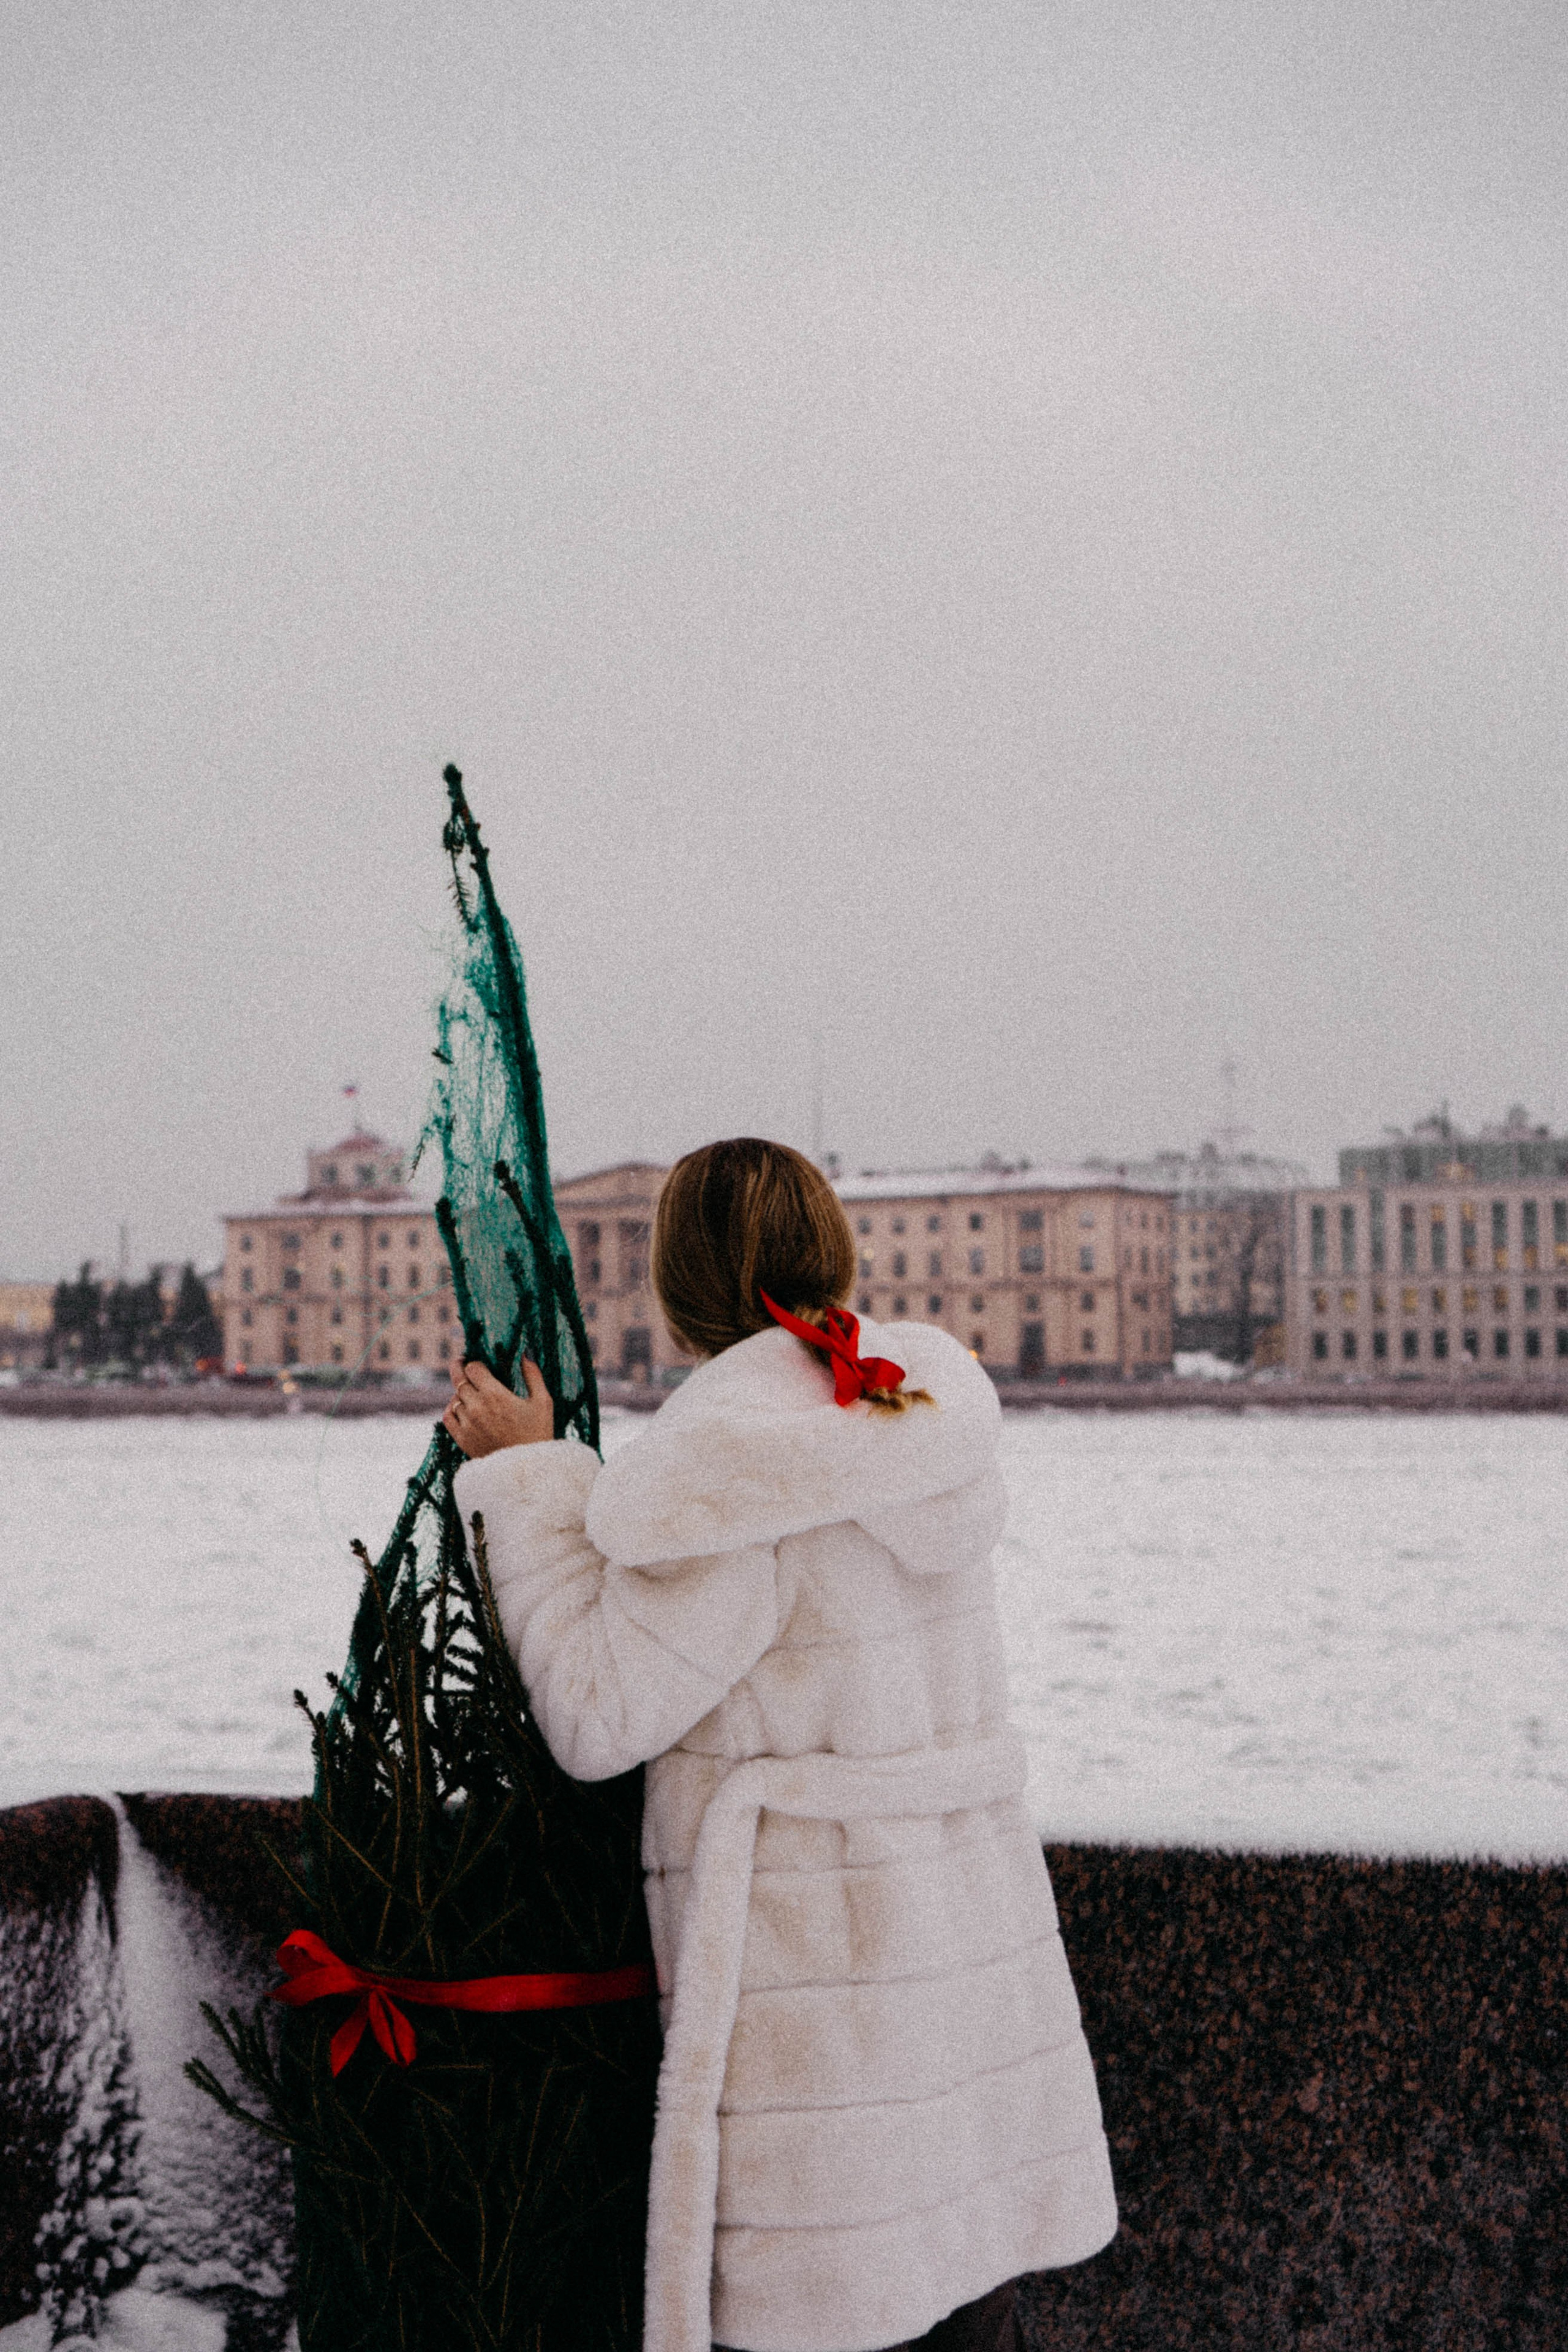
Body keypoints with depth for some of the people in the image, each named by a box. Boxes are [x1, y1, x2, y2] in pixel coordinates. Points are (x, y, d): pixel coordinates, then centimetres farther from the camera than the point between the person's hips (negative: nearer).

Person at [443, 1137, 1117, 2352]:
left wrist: (524, 1479, -9)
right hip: (973, 1917, 8)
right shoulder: (930, 1402, 3)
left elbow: (600, 1719, -14)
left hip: (809, 1956, -7)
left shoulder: (721, 1474, -20)